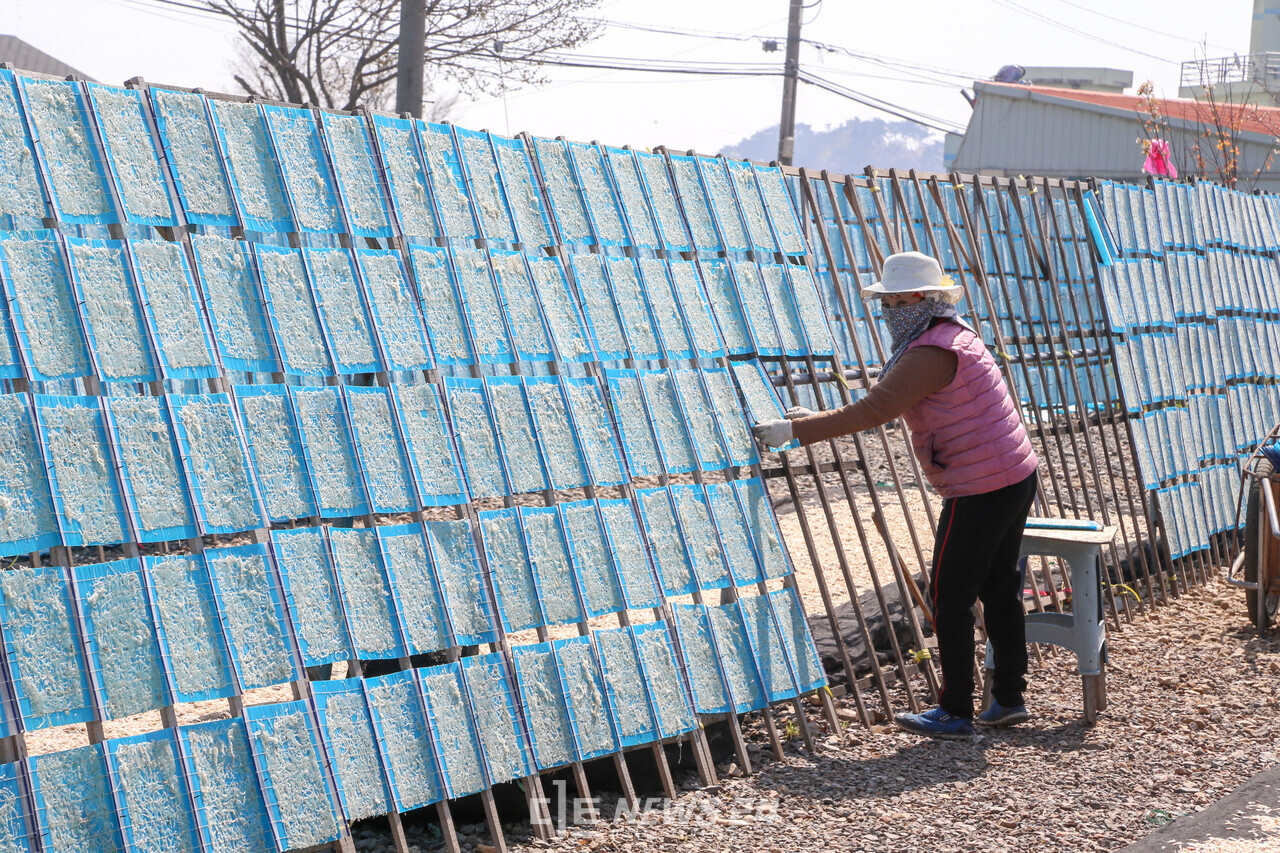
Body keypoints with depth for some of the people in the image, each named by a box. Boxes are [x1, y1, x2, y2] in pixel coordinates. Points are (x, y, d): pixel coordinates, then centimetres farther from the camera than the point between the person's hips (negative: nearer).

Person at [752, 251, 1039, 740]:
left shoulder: (933, 351, -18)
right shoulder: (952, 334, 15)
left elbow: (871, 411, -23)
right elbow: (882, 407, 18)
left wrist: (796, 430, -18)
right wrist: (813, 420, 15)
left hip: (980, 489, -10)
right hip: (1016, 477, 10)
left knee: (949, 598, -2)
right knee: (999, 589, 16)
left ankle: (955, 713, 5)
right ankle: (1009, 699, 24)